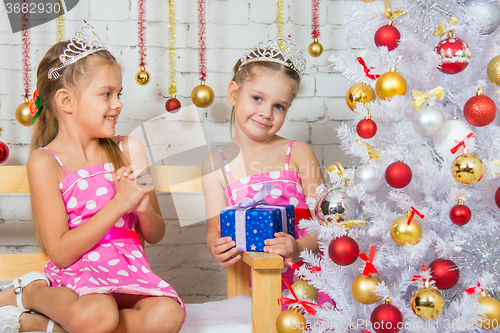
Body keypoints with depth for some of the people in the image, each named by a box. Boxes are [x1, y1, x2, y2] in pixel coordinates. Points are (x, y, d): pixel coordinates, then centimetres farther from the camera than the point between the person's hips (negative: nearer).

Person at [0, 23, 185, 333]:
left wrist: (143, 207, -9)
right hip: (77, 273, -5)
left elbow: (155, 235, 14)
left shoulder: (128, 150, 9)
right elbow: (60, 253, -12)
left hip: (129, 269, 5)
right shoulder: (45, 162, -4)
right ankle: (31, 292, -3)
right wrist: (119, 203, -16)